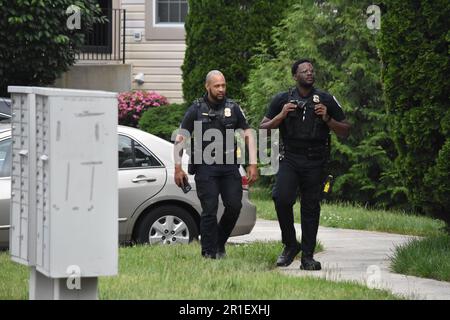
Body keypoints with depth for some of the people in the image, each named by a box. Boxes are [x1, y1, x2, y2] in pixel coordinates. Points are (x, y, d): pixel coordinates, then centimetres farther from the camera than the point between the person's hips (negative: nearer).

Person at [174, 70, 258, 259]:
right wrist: (178, 168, -4)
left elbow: (248, 136, 8)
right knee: (209, 210, -7)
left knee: (234, 206, -5)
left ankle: (220, 242, 19)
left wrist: (253, 164, -1)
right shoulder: (197, 109, 2)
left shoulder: (233, 108, 8)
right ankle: (209, 252, 2)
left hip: (229, 166, 2)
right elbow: (180, 139, 3)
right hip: (205, 167, -2)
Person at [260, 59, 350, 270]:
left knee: (310, 207, 1)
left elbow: (345, 132, 10)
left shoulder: (326, 101, 8)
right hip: (290, 159, 0)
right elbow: (263, 128, 10)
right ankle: (290, 245, -3)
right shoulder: (282, 100, 8)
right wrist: (281, 116, -6)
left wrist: (327, 119, -7)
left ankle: (307, 257, 7)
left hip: (315, 163, 0)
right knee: (281, 198, -20)